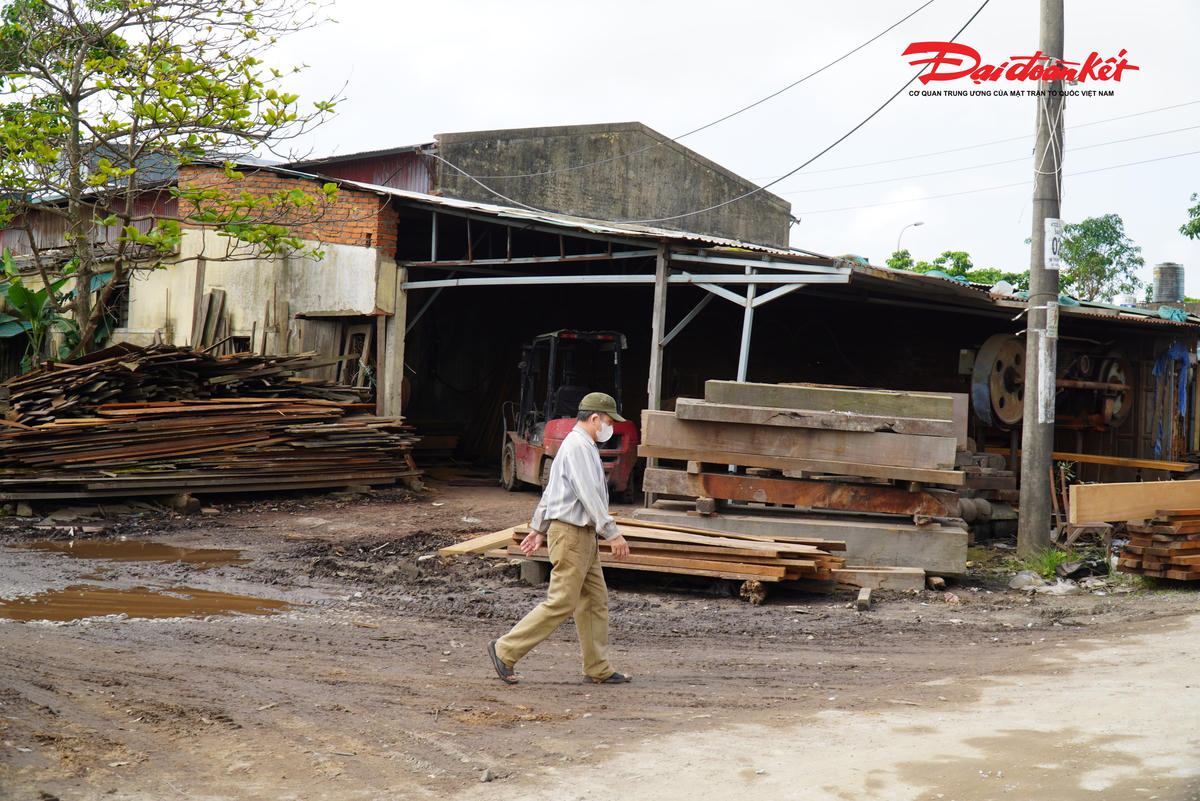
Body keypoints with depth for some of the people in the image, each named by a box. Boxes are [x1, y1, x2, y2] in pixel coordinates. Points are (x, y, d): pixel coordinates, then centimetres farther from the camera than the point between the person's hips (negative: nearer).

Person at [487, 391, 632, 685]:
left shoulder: (581, 446, 19)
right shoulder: (578, 446, -14)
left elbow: (549, 491, 24)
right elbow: (588, 495, -22)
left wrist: (538, 529, 26)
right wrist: (613, 533, -22)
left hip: (584, 536, 11)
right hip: (571, 533, -11)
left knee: (595, 601, 10)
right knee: (561, 603, -9)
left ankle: (598, 669, 14)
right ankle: (505, 651, -3)